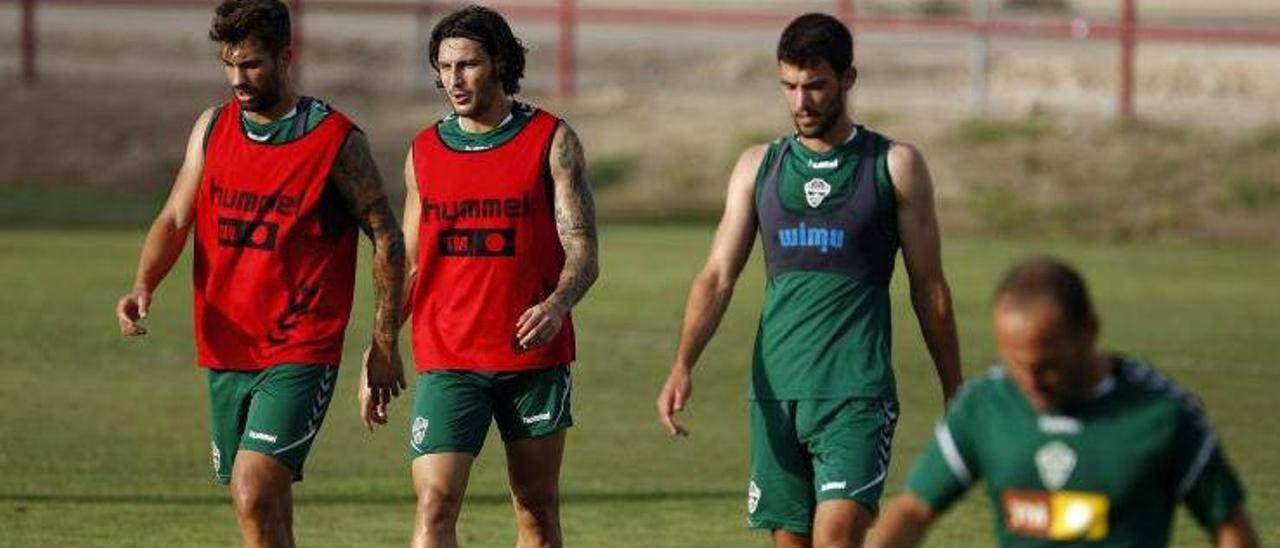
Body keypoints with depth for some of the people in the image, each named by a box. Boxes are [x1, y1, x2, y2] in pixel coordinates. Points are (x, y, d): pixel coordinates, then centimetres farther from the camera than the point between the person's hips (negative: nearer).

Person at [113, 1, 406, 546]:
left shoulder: (337, 141, -6)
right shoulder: (212, 128, 8)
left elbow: (386, 237, 0)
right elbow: (175, 219, 8)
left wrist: (384, 344, -1)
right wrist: (143, 287, -11)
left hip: (301, 355, -6)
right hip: (225, 353, 6)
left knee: (254, 495, -21)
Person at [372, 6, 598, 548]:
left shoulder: (551, 140, 0)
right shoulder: (424, 151, 9)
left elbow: (582, 250, -5)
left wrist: (556, 305, -25)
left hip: (534, 355, -1)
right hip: (447, 361, 1)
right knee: (434, 504, -13)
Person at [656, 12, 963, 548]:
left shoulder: (895, 166, 2)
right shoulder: (759, 167, 11)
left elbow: (929, 289, 7)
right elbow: (717, 276, 5)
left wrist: (955, 398, 8)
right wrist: (682, 366, -10)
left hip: (857, 395, -4)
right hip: (775, 394, 4)